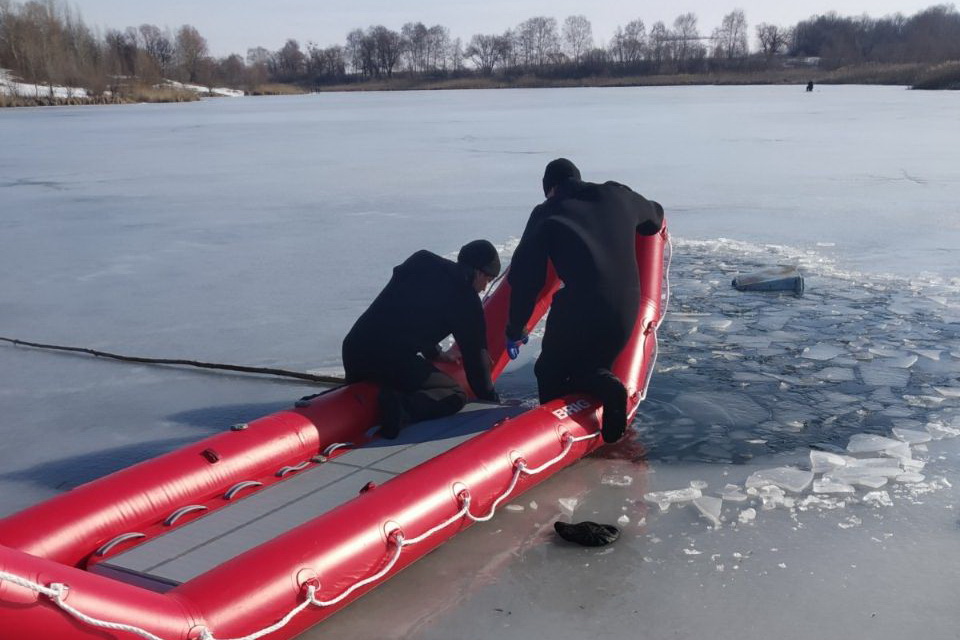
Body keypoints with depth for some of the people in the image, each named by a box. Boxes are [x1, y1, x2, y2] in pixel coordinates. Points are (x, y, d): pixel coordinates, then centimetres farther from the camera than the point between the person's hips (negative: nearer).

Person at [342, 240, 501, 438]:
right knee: (455, 396, 5)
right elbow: (475, 355, 5)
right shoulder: (467, 301, -1)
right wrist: (491, 399, 20)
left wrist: (434, 352, 40)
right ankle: (403, 407, -21)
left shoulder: (420, 260, 18)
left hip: (352, 349, 8)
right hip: (393, 360, -8)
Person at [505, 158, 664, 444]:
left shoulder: (547, 214, 4)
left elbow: (524, 276, 2)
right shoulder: (617, 195, 14)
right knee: (593, 368, 22)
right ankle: (601, 385, -11)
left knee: (549, 372, 19)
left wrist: (515, 328, 11)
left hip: (578, 311, -3)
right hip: (626, 311, 4)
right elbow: (655, 217, 35)